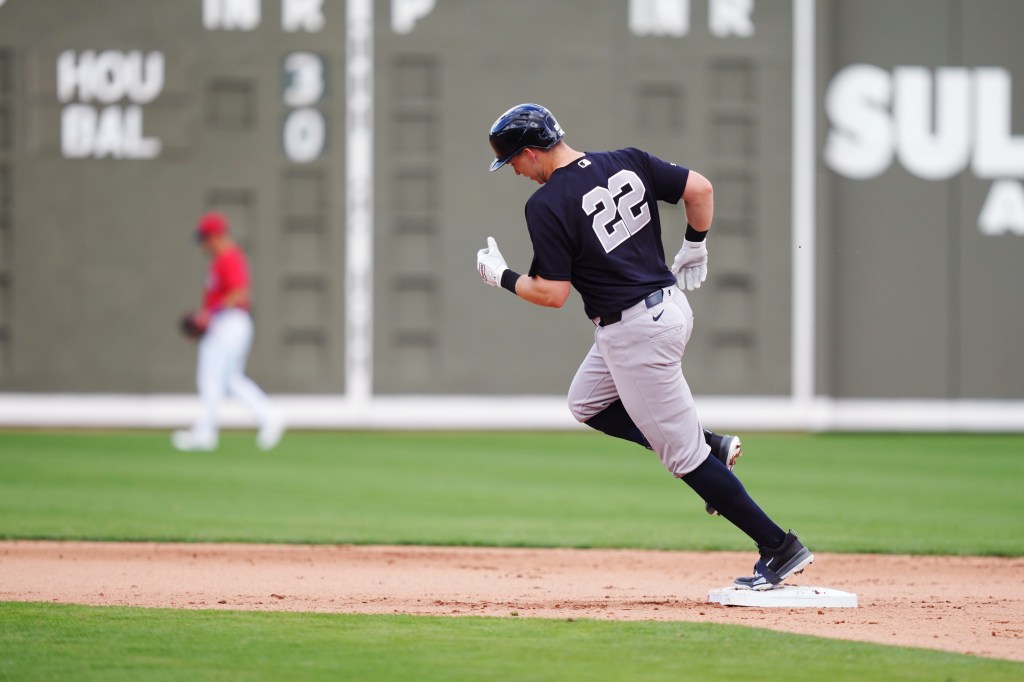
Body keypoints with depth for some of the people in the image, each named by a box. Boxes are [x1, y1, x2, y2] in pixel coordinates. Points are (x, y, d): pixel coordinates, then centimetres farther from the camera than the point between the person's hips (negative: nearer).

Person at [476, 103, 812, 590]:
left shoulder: (546, 205, -16)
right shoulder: (628, 163, 3)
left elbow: (553, 294, -16)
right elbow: (700, 190, 0)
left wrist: (503, 277, 1)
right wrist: (695, 248, 14)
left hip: (634, 331, -9)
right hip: (670, 305, 9)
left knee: (683, 454, 0)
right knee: (586, 404, 27)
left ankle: (779, 546, 1)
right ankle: (710, 446, 20)